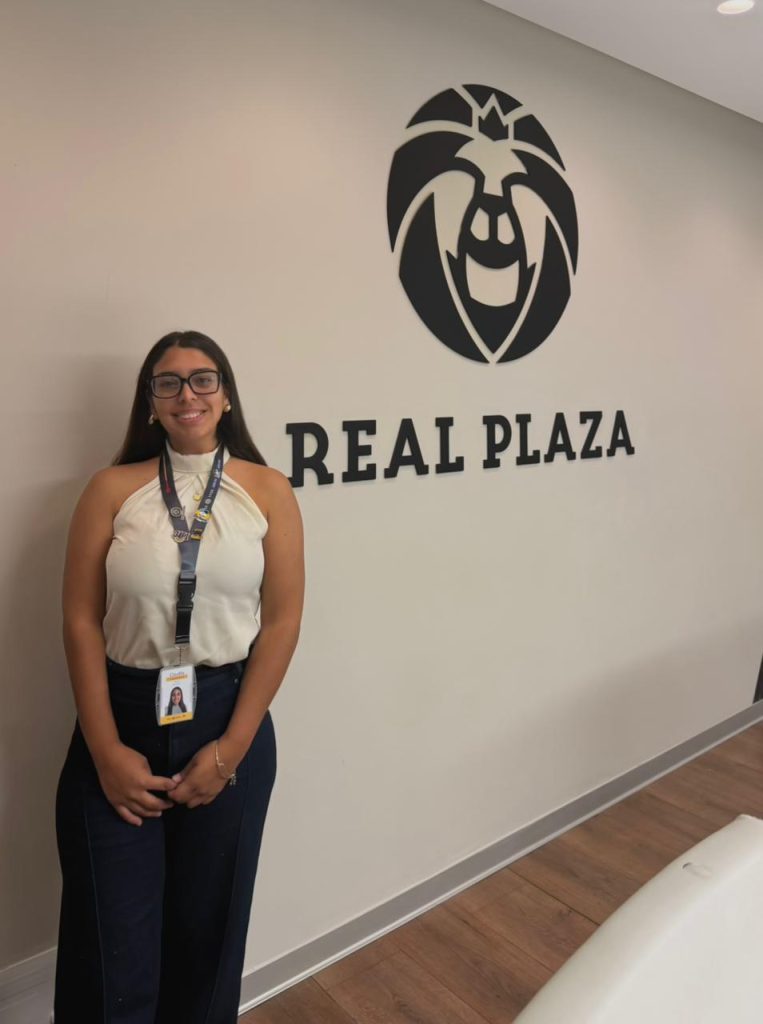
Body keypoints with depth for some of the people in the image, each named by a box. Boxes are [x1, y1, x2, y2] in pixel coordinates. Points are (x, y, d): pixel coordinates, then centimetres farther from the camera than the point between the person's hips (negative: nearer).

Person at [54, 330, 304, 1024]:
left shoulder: (268, 492, -3)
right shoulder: (113, 490, -2)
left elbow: (282, 622, -5)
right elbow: (81, 621, -3)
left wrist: (231, 748, -8)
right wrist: (105, 750, -8)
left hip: (228, 717, 0)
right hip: (123, 717, 0)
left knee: (208, 921, 17)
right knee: (112, 930, 10)